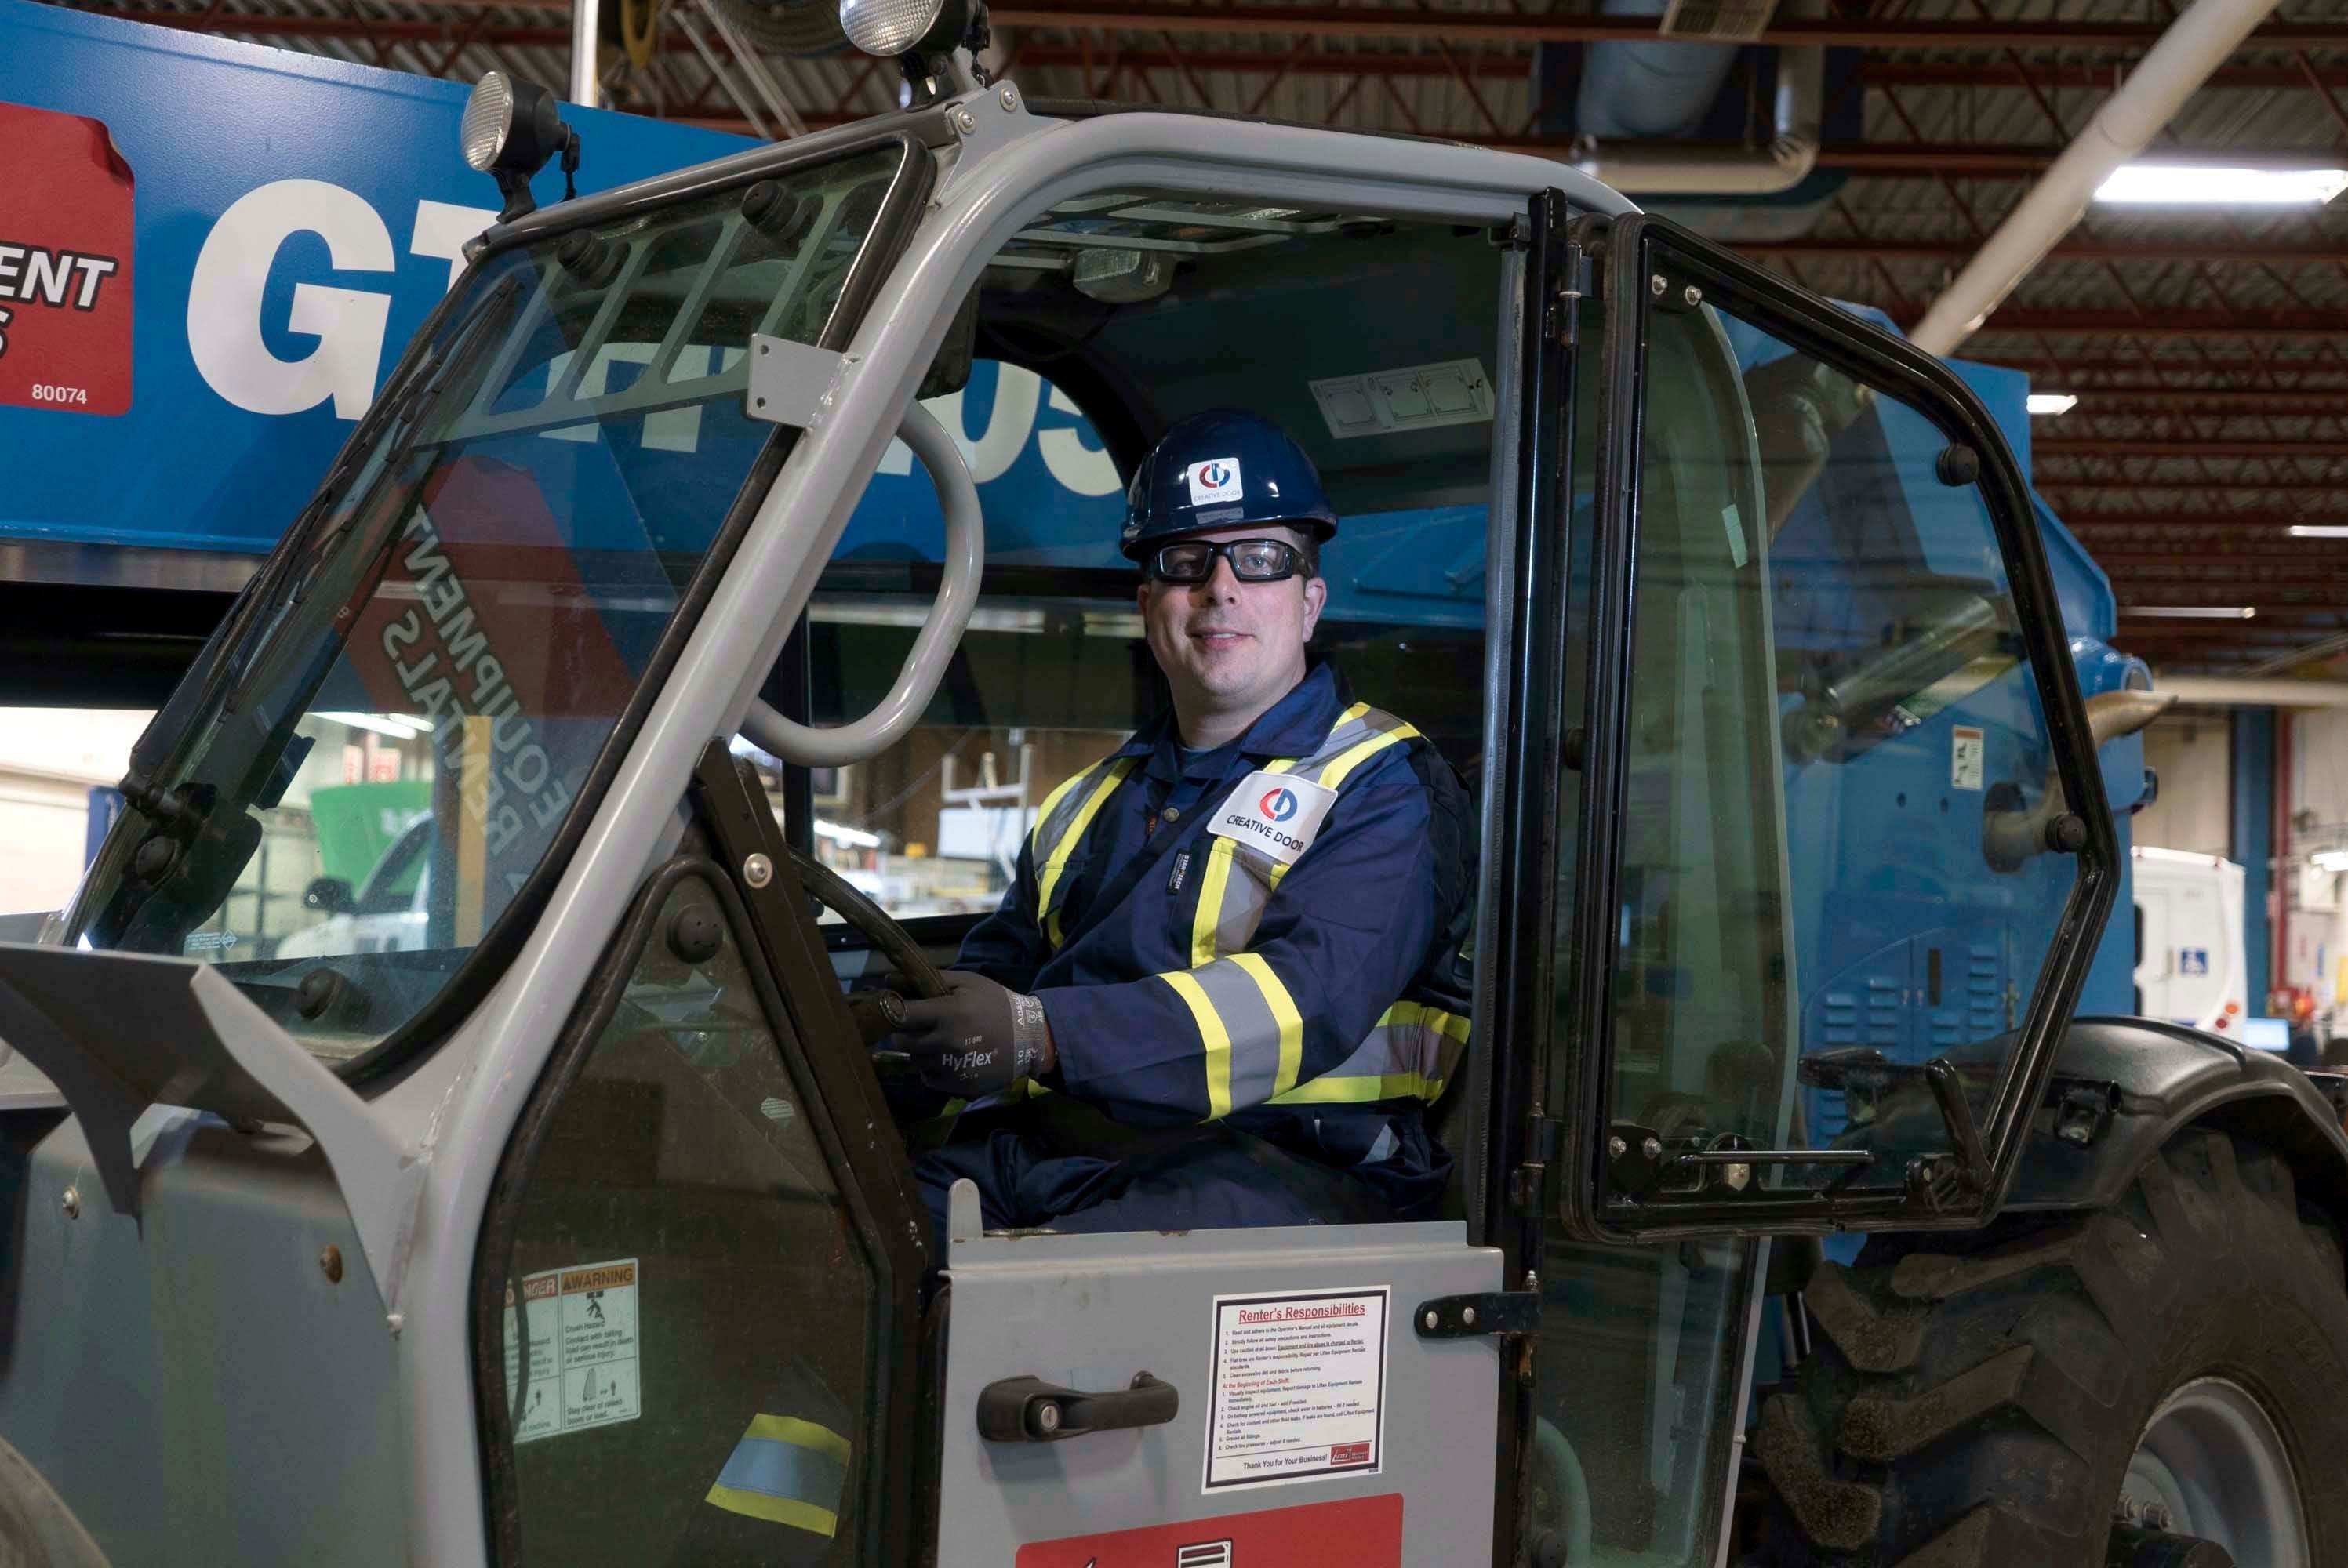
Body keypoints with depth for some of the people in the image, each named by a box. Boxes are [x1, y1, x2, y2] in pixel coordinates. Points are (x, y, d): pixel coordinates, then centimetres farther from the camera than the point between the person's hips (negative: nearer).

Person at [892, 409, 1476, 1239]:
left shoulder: (1384, 789, 3)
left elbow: (1308, 998, -15)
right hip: (1039, 1153, 6)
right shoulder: (1091, 802, 27)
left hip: (1269, 1166, -5)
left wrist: (1040, 1036, -26)